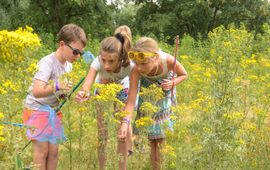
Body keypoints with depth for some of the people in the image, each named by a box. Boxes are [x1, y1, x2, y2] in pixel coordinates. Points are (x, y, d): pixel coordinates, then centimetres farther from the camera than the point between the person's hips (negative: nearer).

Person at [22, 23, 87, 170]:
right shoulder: (47, 63, -22)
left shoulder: (68, 65, 2)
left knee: (53, 151, 5)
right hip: (37, 110, -7)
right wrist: (56, 87, -46)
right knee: (42, 151, -6)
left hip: (54, 111, 7)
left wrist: (66, 94, -7)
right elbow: (36, 92, -32)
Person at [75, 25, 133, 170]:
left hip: (122, 92, 0)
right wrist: (84, 92, -77)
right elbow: (88, 83, -55)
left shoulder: (129, 66, -39)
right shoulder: (98, 62, -40)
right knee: (102, 132, 1)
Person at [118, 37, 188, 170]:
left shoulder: (169, 61, -40)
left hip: (165, 86, 0)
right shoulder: (136, 71, -40)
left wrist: (172, 83, -36)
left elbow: (184, 75, -16)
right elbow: (131, 101, -41)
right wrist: (125, 122, -56)